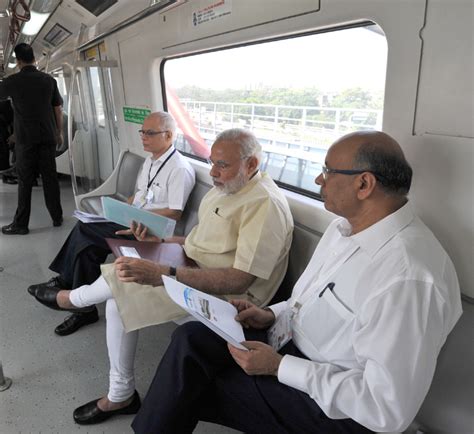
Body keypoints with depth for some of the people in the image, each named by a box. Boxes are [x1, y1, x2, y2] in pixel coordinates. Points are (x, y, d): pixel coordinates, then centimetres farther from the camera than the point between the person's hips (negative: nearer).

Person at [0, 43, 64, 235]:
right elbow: (58, 108, 8)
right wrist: (59, 132, 17)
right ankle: (57, 217, 14)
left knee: (25, 181, 2)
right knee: (50, 178, 8)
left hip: (26, 139, -3)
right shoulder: (49, 80, 3)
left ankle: (20, 224, 7)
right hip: (48, 137, 3)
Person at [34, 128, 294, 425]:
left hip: (224, 295, -9)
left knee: (122, 280, -14)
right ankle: (120, 396, 13)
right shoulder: (226, 187, 6)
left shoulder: (266, 205, -23)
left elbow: (239, 280, -29)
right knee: (119, 298, -2)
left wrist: (163, 274, -34)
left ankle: (73, 298, 22)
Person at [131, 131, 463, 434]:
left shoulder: (409, 279, -30)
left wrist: (279, 367, -23)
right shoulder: (346, 225, 1)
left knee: (187, 390, -9)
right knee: (192, 338, -9)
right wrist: (272, 315, -2)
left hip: (332, 406, -7)